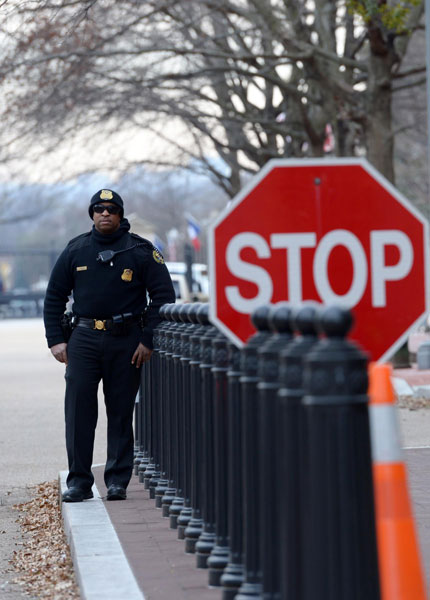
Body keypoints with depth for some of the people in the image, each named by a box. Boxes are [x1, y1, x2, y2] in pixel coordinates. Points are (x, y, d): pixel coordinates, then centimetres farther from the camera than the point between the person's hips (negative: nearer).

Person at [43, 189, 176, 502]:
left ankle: (118, 480, 11)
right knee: (78, 409, -5)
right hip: (83, 339, 2)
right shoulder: (75, 250, 9)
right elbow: (54, 297, 15)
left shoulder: (140, 250, 2)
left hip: (126, 340, -2)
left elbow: (163, 296, 2)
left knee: (121, 411, 4)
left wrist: (148, 341, -5)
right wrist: (56, 340, 5)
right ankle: (79, 481, 0)